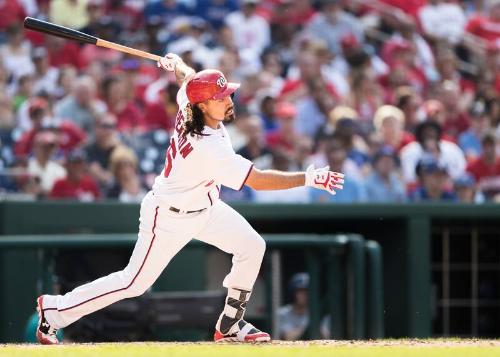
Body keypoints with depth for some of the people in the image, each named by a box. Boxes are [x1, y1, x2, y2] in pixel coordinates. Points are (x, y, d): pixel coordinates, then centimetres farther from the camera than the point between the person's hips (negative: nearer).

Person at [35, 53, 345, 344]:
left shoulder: (189, 108, -17)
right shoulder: (208, 149, -39)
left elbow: (187, 75, 8)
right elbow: (258, 180, -37)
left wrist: (174, 62, 28)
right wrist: (308, 179, -35)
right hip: (171, 218, -9)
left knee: (252, 246, 1)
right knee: (135, 283, 1)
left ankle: (230, 325, 13)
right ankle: (55, 310, 15)